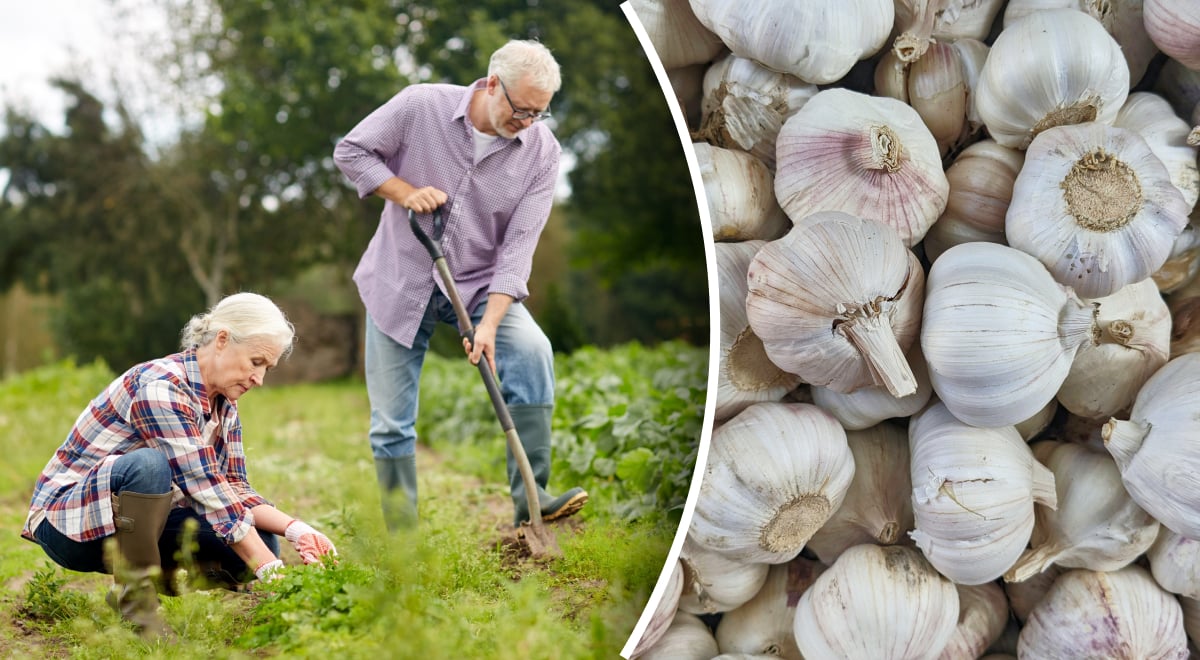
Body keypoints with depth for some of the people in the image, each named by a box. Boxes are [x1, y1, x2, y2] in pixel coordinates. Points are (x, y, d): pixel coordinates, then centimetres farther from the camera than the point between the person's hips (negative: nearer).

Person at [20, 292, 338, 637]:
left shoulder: (223, 402, 2)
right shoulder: (160, 388, -25)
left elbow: (234, 489, 1)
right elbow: (206, 490, -31)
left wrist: (294, 528, -17)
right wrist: (271, 570, -33)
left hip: (135, 520, 8)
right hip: (67, 522, -7)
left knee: (259, 542, -12)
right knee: (150, 464, -38)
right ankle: (134, 596, -21)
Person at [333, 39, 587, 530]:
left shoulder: (542, 151, -10)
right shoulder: (421, 106, -14)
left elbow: (519, 244, -14)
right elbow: (350, 151, -3)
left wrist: (490, 323, -24)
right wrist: (405, 193, -18)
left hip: (479, 286, 1)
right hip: (400, 281, 0)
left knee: (531, 351, -28)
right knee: (391, 424, 1)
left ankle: (530, 500, -23)